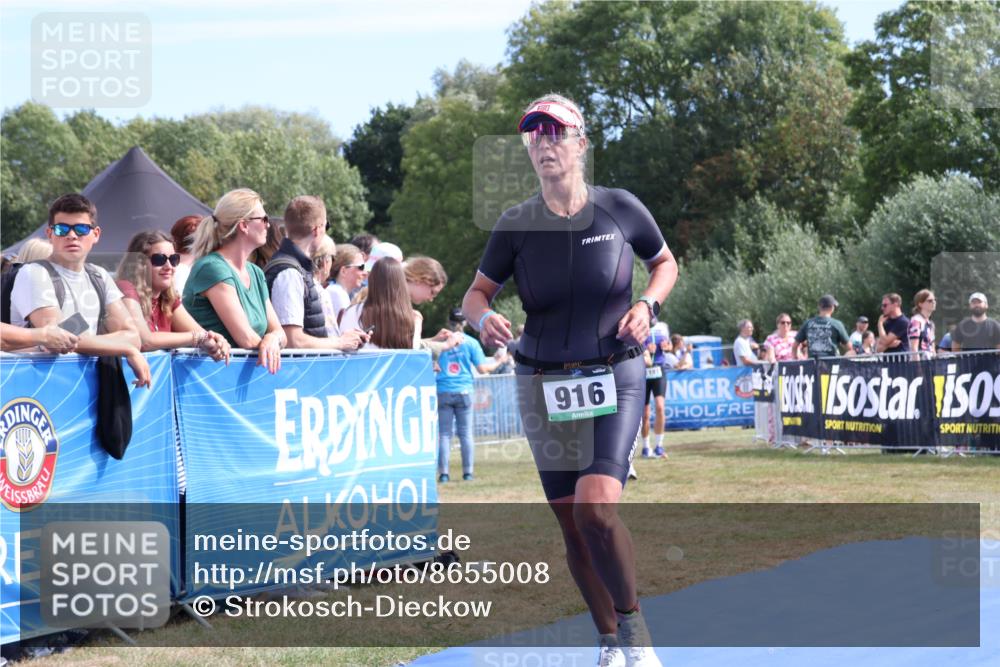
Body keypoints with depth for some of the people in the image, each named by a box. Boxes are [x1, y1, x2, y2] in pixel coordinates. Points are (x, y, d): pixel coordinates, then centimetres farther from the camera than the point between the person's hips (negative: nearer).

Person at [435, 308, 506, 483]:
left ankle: (443, 473, -3)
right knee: (465, 433, 6)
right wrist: (497, 363, 15)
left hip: (443, 393, 0)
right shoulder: (470, 342, 0)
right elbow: (482, 369, -2)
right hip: (463, 392, 0)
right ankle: (468, 472, 5)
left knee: (444, 433, 2)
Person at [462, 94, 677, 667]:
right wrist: (484, 318, -17)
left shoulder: (619, 208, -4)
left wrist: (648, 304, -8)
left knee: (595, 506, -22)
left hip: (614, 376, -3)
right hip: (543, 383, 3)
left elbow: (666, 262, 12)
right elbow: (477, 292, 6)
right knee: (571, 524, 5)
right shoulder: (517, 224, -2)